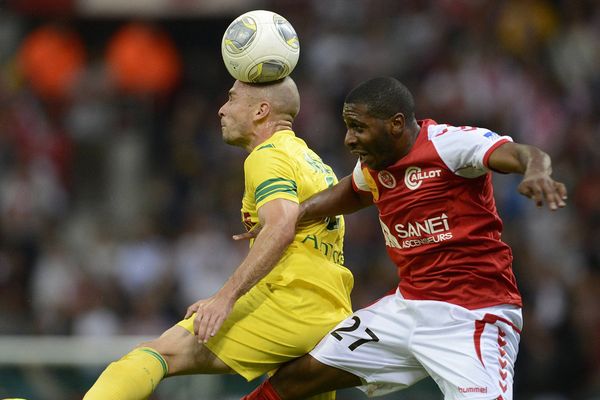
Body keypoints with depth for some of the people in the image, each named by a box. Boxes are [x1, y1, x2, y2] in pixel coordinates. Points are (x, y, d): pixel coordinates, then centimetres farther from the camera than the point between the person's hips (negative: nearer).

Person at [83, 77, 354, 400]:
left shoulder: (268, 156, -3)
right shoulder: (314, 162, 26)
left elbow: (281, 227, -21)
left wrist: (226, 297, -27)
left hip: (289, 304, -9)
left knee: (160, 353, -15)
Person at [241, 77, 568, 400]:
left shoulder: (449, 143, -15)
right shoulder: (373, 166, 9)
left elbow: (525, 155, -29)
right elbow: (353, 192, 33)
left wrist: (536, 172, -52)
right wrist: (298, 212, 18)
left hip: (473, 316, -7)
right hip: (408, 306, 8)